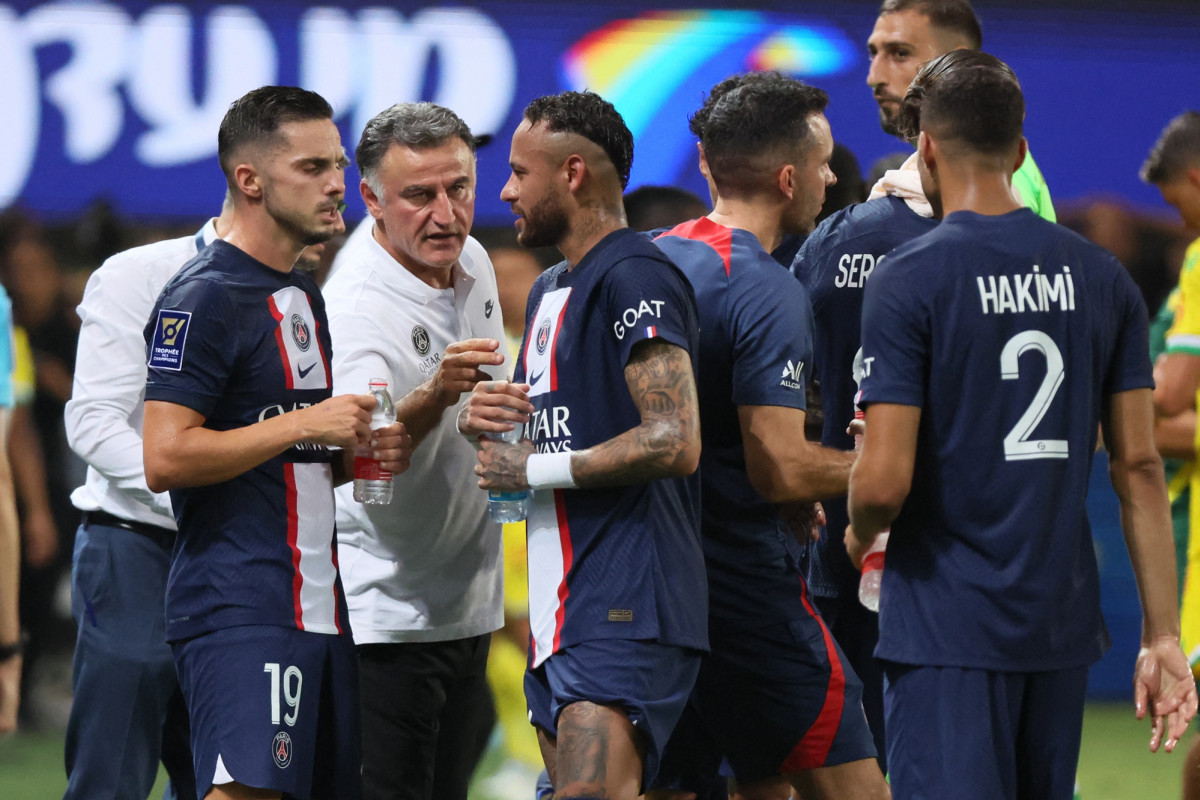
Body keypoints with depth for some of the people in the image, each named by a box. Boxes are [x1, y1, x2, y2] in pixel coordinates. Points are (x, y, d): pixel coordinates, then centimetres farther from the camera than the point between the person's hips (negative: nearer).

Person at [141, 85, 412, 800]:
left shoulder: (305, 296, 19)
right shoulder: (205, 298, -10)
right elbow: (165, 458, -19)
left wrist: (361, 453, 9)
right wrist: (304, 425, -15)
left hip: (316, 603, 9)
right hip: (239, 610, -9)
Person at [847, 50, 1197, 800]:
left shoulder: (908, 281, -10)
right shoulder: (1102, 276, 5)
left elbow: (884, 481, -15)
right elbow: (1140, 467, 5)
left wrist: (859, 534, 8)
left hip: (946, 628, -5)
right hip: (1062, 624, 5)